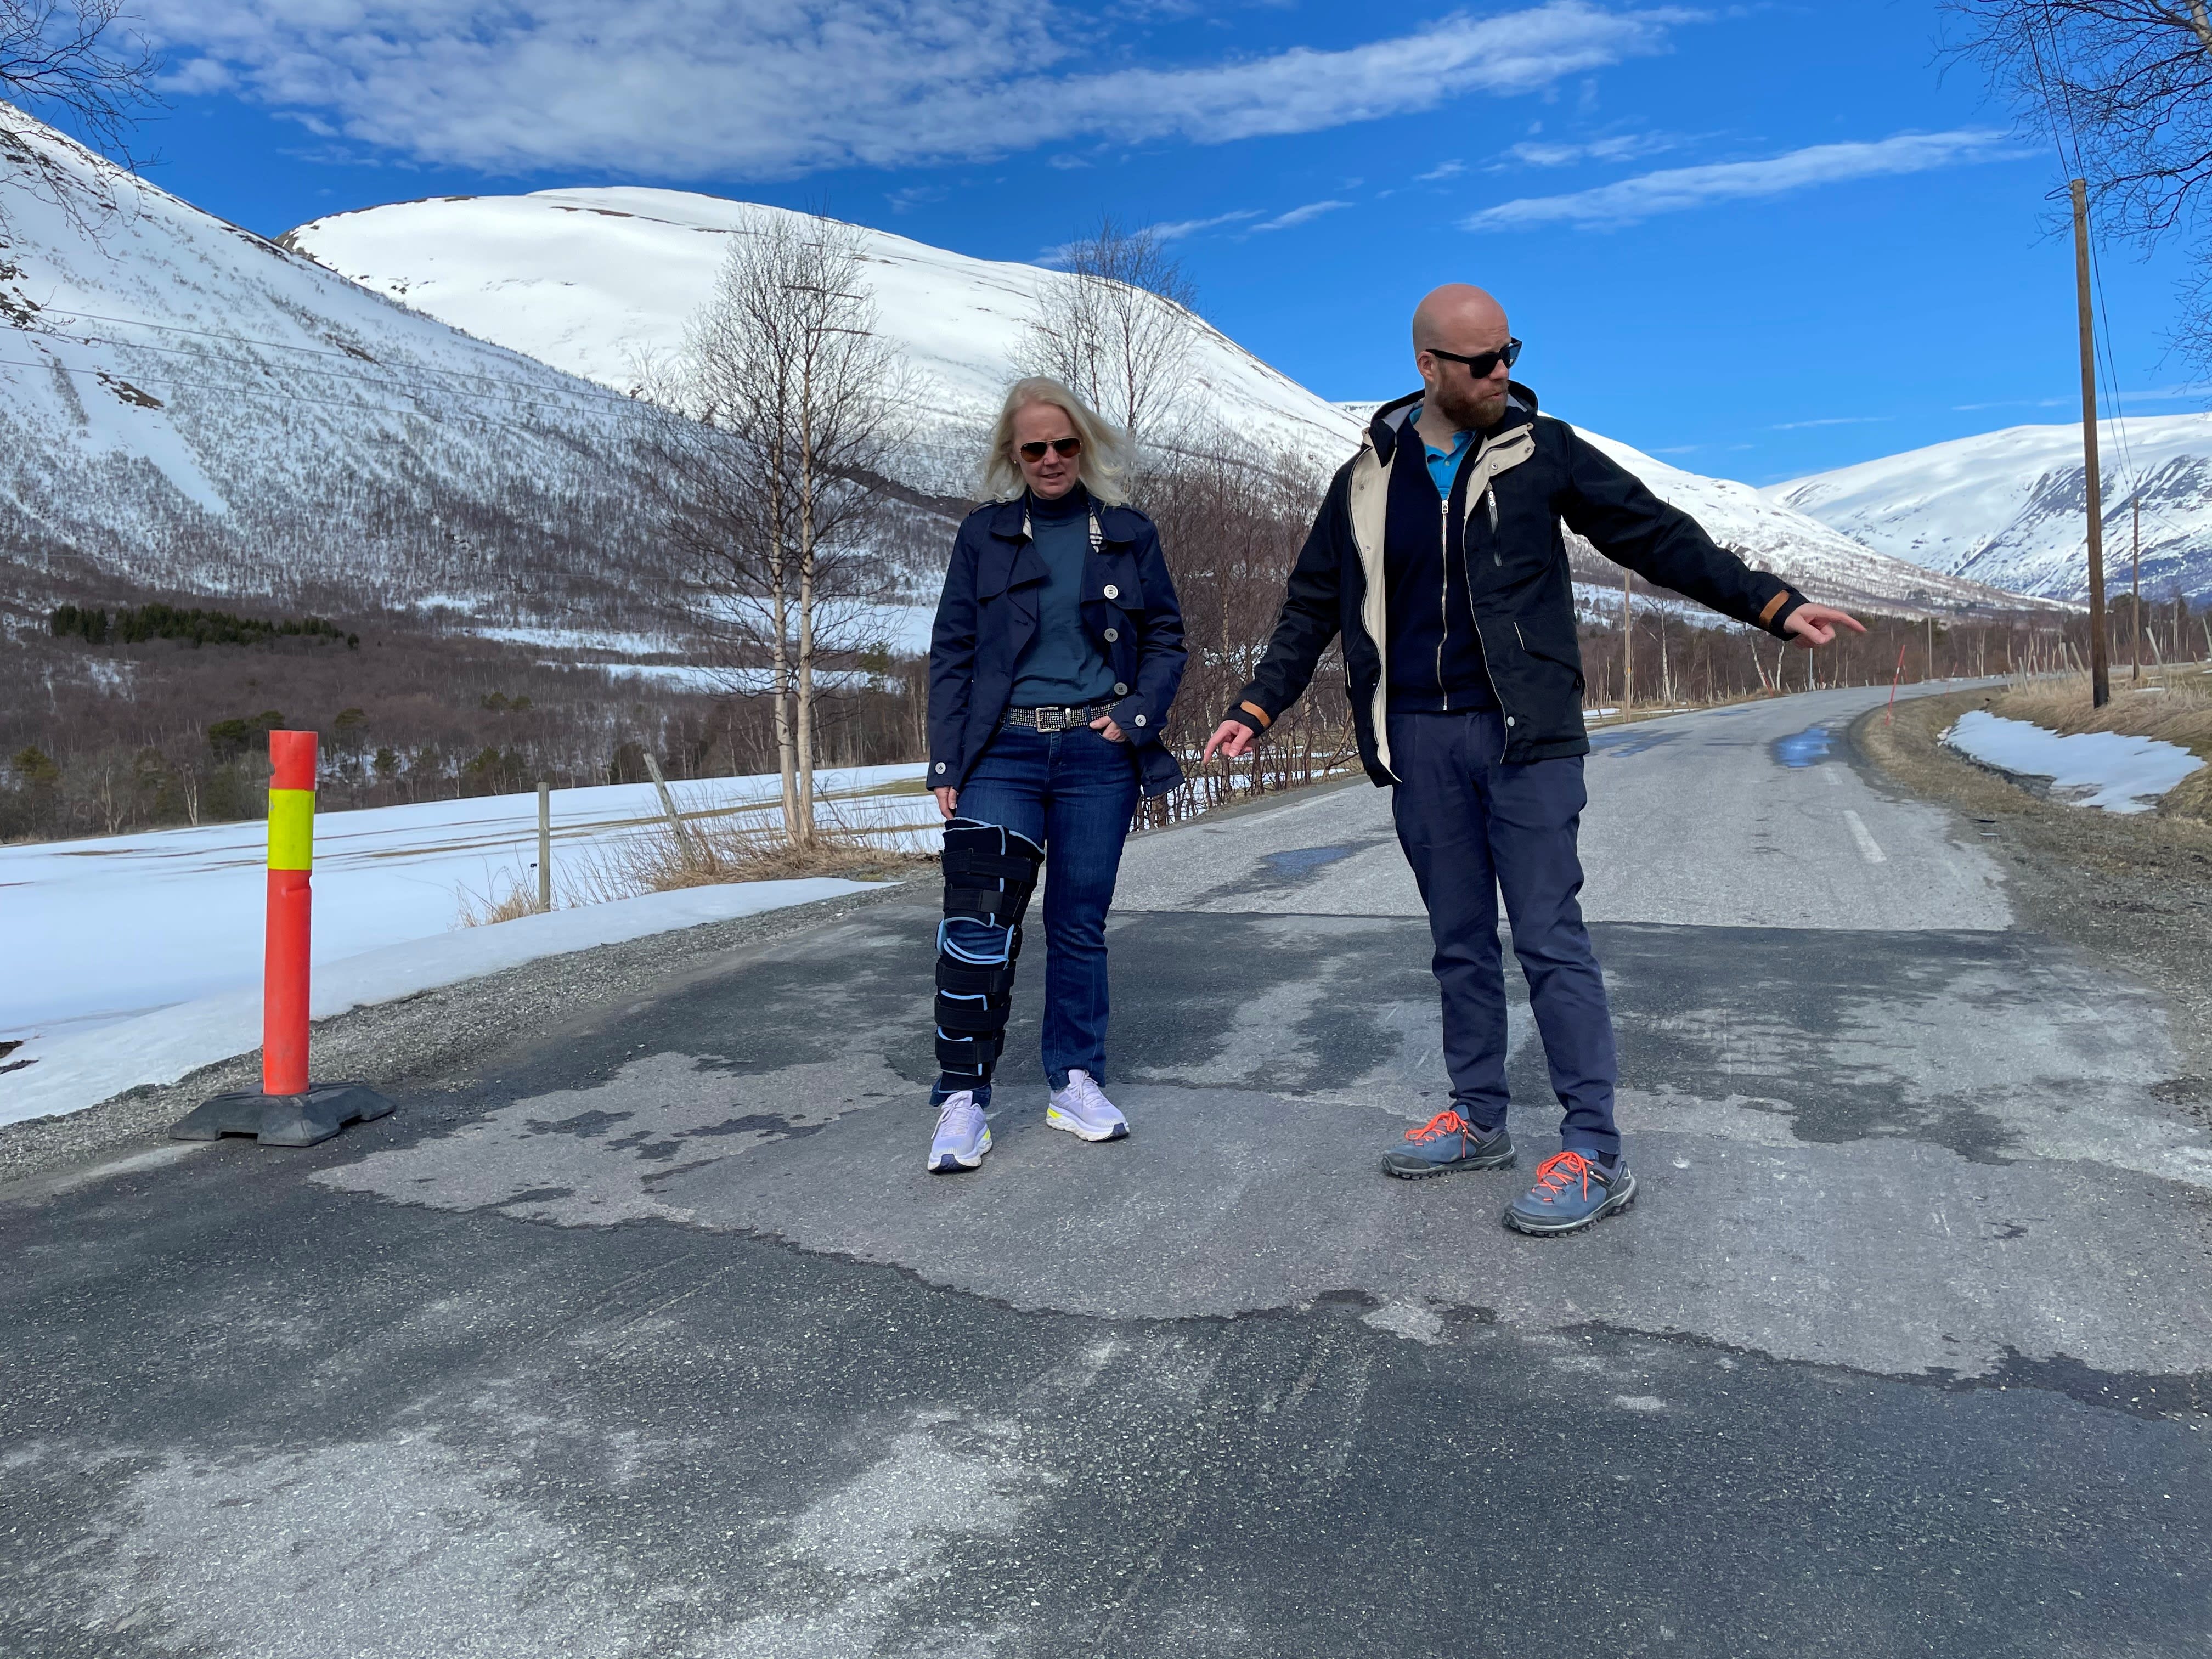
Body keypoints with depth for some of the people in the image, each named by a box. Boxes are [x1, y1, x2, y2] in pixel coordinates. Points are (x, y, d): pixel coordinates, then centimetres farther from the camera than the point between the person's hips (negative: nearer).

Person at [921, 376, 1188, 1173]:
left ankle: (1075, 1083, 21)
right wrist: (946, 762, -3)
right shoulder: (985, 533, 7)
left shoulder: (1127, 533, 8)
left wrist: (1137, 717, -6)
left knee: (1080, 922, 7)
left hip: (1097, 754, 1)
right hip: (1004, 749, -1)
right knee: (978, 917, -11)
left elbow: (1166, 639, 11)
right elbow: (951, 651, 5)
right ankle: (962, 1095, -1)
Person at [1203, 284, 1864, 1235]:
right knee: (1459, 942, 10)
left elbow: (1657, 537, 5)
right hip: (1419, 740, 3)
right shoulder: (1368, 481, 9)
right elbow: (1314, 608, 15)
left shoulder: (1540, 451, 3)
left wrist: (1771, 604, -1)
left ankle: (1594, 1154, 0)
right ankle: (1478, 1119, 23)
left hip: (1525, 734, -3)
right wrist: (1256, 709, 7)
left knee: (1548, 937, -6)